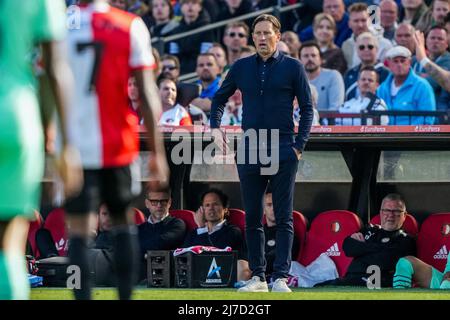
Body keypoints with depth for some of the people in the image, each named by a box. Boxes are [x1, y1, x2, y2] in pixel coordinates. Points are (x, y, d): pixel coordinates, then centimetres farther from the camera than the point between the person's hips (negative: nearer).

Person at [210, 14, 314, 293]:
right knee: (252, 217, 5)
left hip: (283, 153, -3)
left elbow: (307, 108, 3)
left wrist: (300, 145, -6)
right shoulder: (242, 67, 10)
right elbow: (220, 98, 22)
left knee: (284, 218, -3)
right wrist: (215, 128, 7)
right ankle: (258, 277, 11)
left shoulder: (292, 67, 2)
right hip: (249, 152, 3)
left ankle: (281, 277, -3)